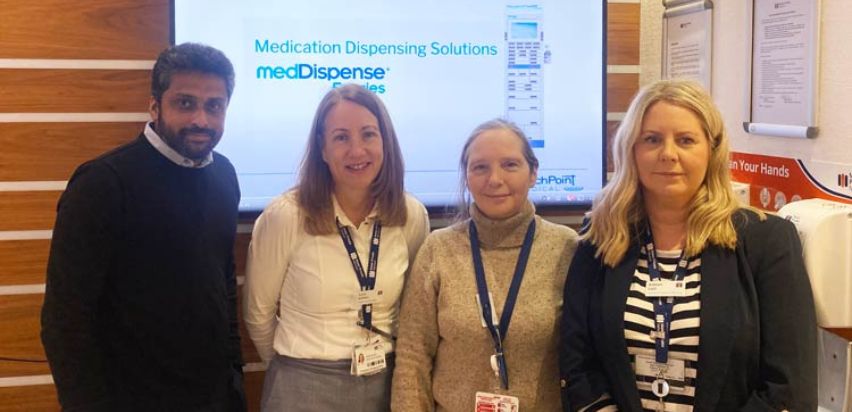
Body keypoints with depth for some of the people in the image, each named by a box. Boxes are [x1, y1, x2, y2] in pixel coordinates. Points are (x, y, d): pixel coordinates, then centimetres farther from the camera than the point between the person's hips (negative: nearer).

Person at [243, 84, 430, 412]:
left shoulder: (413, 216, -7)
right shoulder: (284, 216, -16)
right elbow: (259, 313, -2)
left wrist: (384, 359, 14)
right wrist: (295, 367, 9)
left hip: (384, 383, 3)